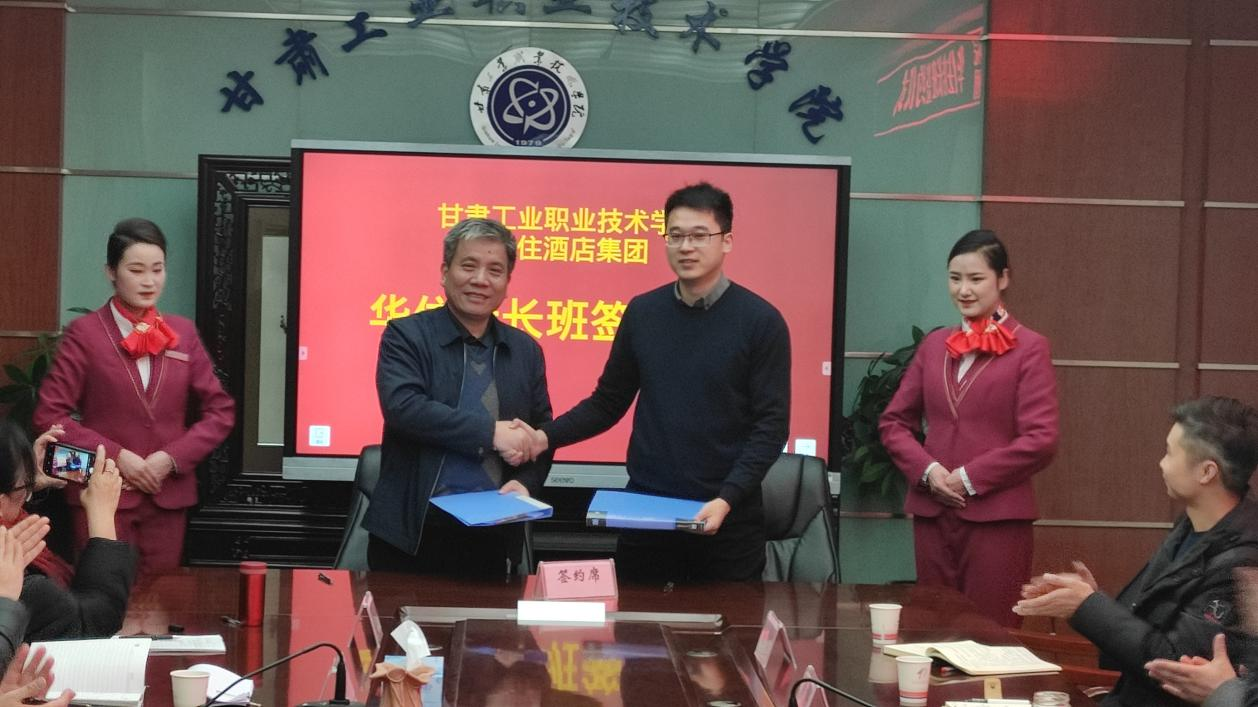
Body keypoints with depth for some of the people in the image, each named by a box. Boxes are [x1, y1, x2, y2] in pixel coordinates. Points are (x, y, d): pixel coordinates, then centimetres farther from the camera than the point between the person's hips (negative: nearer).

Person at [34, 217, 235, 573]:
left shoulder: (182, 333, 7)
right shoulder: (84, 333, -3)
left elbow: (221, 411, 8)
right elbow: (50, 415, -5)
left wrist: (173, 457, -6)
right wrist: (116, 456, -13)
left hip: (169, 497, 3)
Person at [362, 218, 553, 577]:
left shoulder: (526, 350, 12)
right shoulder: (406, 335, 0)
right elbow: (402, 406, -16)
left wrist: (525, 482, -7)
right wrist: (490, 432, -18)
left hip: (492, 536, 3)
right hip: (413, 532, -3)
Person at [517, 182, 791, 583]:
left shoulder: (761, 321, -5)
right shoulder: (643, 313, 5)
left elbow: (771, 425, -8)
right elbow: (608, 402, 10)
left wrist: (727, 498, -19)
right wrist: (546, 437, -5)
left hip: (727, 518, -3)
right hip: (644, 509, 3)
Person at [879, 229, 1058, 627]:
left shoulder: (1028, 348, -4)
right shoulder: (934, 345, 12)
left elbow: (1041, 441, -10)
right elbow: (894, 421, 12)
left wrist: (969, 478, -11)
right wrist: (927, 469, -6)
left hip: (996, 518, -5)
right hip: (931, 514, 5)